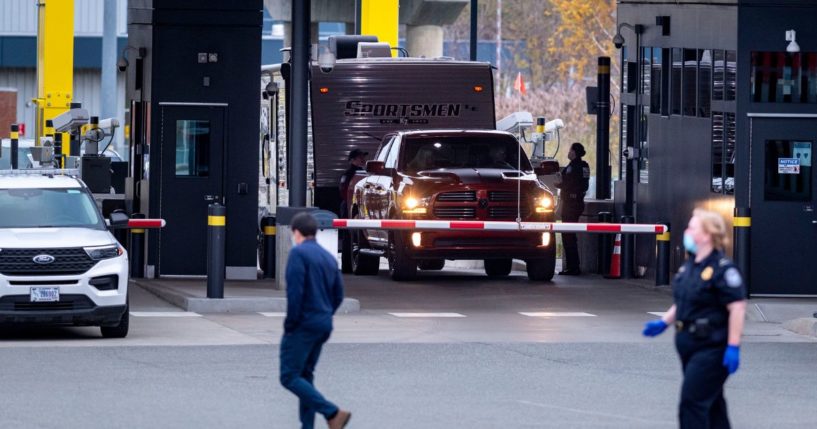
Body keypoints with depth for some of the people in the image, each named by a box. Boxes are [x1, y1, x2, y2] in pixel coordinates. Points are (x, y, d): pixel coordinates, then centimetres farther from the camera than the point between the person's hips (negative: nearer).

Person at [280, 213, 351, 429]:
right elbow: (338, 295, 16)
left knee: (289, 377, -7)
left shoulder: (299, 253, -11)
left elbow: (295, 291, -19)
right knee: (305, 376, 16)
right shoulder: (329, 258, 14)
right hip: (324, 326, 8)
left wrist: (291, 323, -13)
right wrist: (324, 316, 17)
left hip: (303, 325, -8)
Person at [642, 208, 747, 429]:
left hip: (712, 349, -9)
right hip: (690, 346, 9)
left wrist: (733, 347, -22)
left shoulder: (722, 268, -16)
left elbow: (737, 307, -19)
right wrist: (663, 323, 14)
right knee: (711, 403, 15)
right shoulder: (690, 266, 12)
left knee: (692, 402, -12)